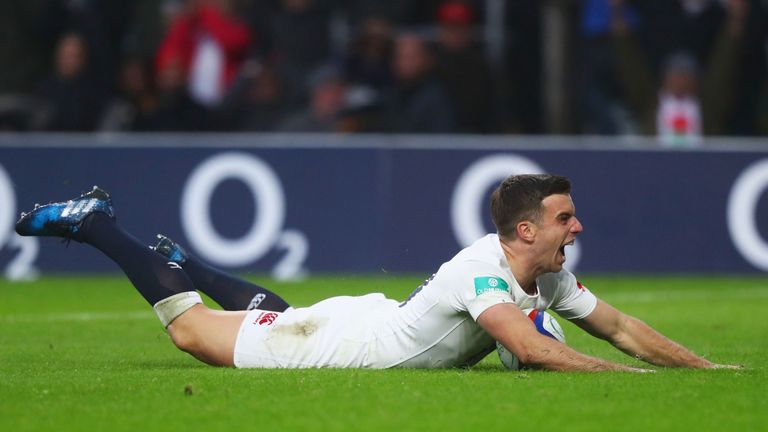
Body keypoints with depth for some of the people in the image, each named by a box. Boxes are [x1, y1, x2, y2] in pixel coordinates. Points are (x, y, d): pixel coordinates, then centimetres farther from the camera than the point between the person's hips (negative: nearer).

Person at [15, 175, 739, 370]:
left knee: (271, 312, 35)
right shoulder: (482, 268, -37)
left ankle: (180, 260, 56)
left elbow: (618, 325, -2)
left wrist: (704, 367, -11)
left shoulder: (550, 276, -10)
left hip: (375, 319, 7)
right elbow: (532, 349, -49)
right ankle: (91, 223, 23)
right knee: (193, 329, 8)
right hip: (342, 343, -7)